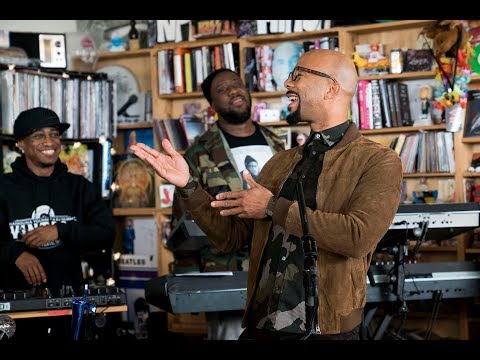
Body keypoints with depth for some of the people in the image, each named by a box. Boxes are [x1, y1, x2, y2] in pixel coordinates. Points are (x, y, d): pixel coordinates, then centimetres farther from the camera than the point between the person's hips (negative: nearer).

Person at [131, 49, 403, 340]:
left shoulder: (379, 162, -5)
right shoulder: (280, 163, 13)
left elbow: (359, 236, -21)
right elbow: (231, 235, 14)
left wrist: (274, 207, -12)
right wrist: (188, 185, 0)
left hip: (327, 331, -5)